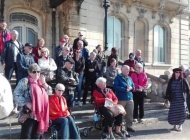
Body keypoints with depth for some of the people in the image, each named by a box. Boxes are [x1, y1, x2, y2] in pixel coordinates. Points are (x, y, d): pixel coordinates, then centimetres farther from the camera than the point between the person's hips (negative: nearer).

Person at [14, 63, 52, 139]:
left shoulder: (40, 82, 14)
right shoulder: (25, 81, -8)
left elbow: (50, 92, 12)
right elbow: (16, 95, -15)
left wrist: (44, 83, -1)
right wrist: (27, 103, -21)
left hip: (40, 115, 7)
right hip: (28, 115, -7)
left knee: (37, 136, 16)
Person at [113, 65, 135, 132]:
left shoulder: (129, 78, 15)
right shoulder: (118, 77, -5)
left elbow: (133, 86, 18)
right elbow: (116, 87, -15)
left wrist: (131, 88, -6)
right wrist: (125, 89, -19)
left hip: (129, 98, 6)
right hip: (121, 99, -6)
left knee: (130, 113, 9)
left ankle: (129, 126, 22)